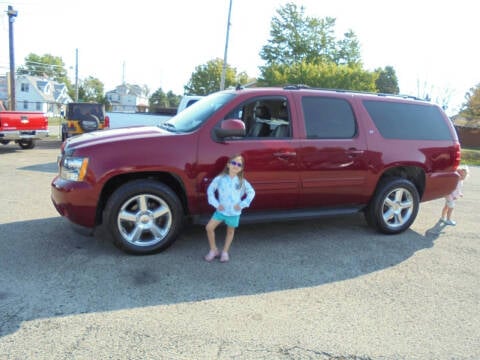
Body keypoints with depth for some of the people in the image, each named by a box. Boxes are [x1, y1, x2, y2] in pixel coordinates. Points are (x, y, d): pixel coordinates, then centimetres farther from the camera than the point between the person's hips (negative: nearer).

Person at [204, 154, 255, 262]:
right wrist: (216, 204, -7)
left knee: (230, 231, 12)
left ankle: (225, 252, 31)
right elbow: (210, 190, -1)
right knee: (209, 227, -5)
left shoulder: (242, 182, -5)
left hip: (234, 212, 0)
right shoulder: (220, 178, -7)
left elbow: (251, 192, 2)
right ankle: (213, 250, 13)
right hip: (221, 210, 0)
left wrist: (242, 204, -6)